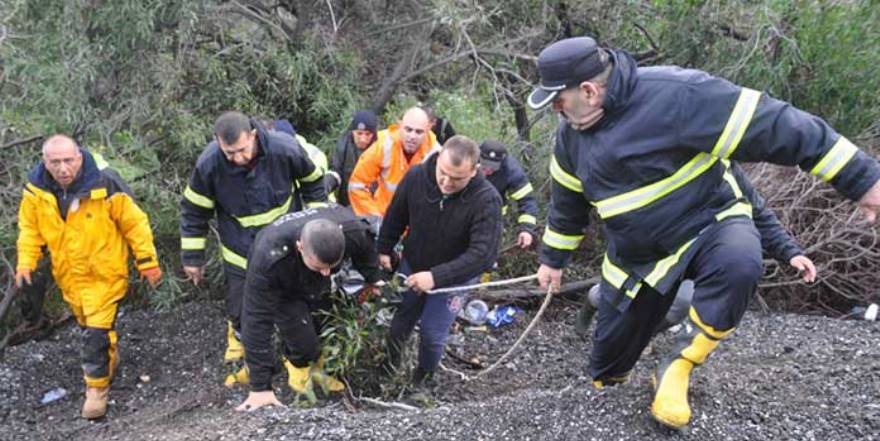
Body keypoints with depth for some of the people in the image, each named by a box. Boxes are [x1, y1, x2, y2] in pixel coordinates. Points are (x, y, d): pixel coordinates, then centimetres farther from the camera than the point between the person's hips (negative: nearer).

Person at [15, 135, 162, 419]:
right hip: (68, 275, 5)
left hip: (103, 273, -5)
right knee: (88, 326, 21)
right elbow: (30, 228, 6)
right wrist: (25, 262, -4)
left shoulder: (105, 185, -23)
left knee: (97, 332, -8)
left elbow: (135, 223, -13)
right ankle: (109, 361, 47)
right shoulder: (36, 190, -10)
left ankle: (97, 387, 9)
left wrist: (146, 262, -10)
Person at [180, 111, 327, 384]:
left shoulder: (285, 149, -25)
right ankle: (238, 356, 43)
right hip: (240, 254, 0)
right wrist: (192, 257, -4)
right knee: (240, 311, 13)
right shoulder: (208, 164, -24)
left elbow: (313, 181, -5)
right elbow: (194, 211, -8)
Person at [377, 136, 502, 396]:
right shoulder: (416, 177, -22)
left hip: (454, 278, -3)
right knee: (400, 321, 16)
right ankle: (388, 363, 46)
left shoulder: (486, 200, -32)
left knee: (432, 333, 6)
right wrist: (384, 249, 6)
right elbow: (396, 216, -3)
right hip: (412, 267, 3)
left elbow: (482, 254, -35)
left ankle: (423, 377, 36)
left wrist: (436, 276, -39)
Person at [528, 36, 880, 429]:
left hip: (709, 222, -5)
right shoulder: (571, 133, -4)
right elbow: (567, 200, 13)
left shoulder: (675, 94, -29)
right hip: (636, 256, 6)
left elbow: (771, 127, -28)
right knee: (611, 344, 11)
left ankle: (676, 369, -18)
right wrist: (553, 258, 22)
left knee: (738, 263, -39)